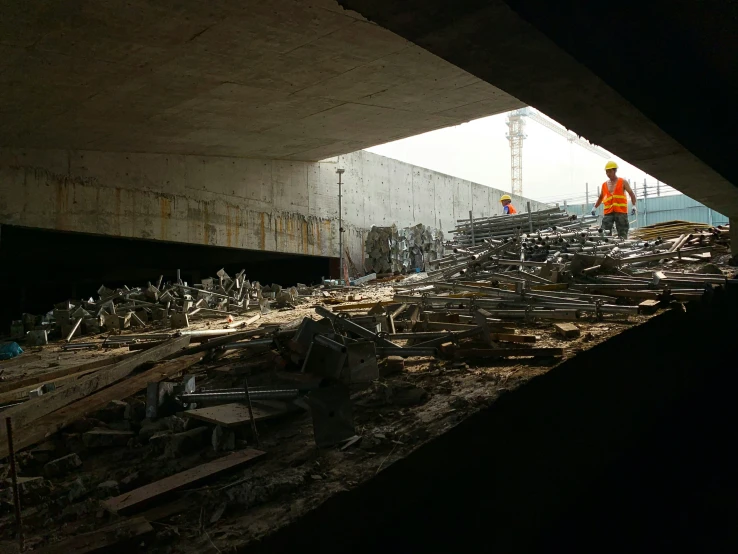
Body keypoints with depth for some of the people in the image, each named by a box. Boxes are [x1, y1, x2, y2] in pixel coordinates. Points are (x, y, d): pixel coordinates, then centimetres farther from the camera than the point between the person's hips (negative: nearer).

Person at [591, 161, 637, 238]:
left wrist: (634, 206, -10)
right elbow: (601, 197, 28)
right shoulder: (604, 185, 16)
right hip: (608, 212, 3)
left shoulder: (623, 182, 6)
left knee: (622, 235, -1)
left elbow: (631, 193, 3)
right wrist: (594, 207, 19)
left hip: (621, 212, -3)